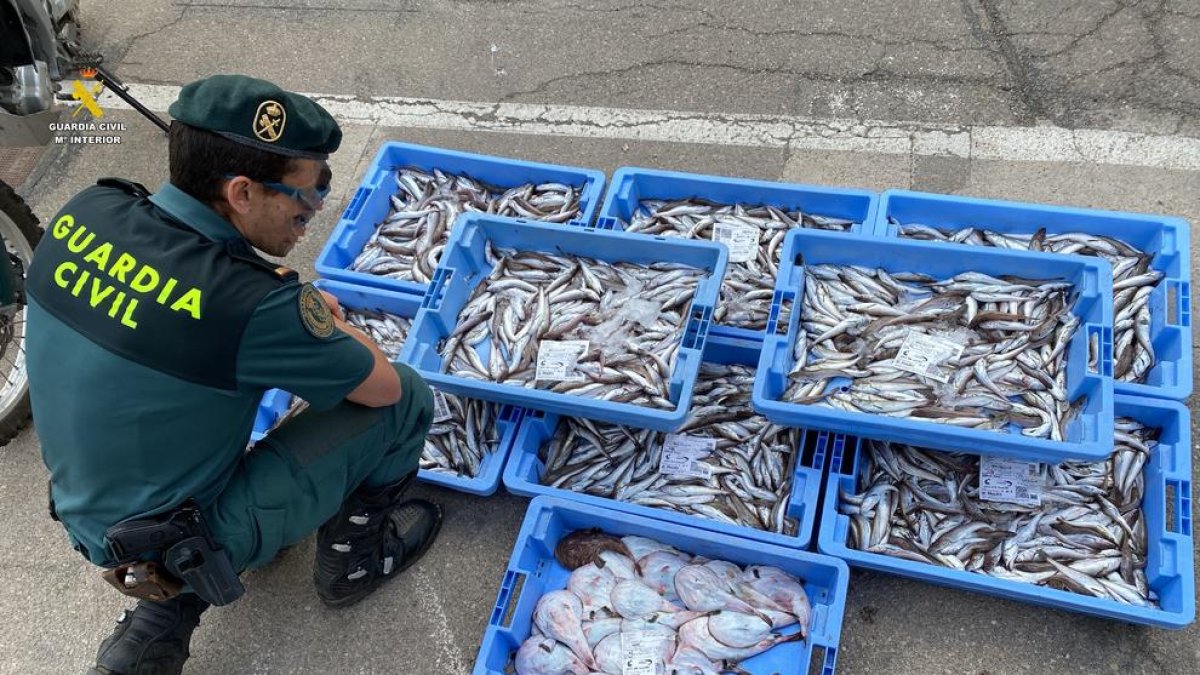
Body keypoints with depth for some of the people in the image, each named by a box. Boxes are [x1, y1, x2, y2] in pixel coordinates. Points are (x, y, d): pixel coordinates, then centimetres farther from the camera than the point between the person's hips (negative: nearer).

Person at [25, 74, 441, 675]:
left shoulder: (85, 212, -10)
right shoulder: (251, 307, -30)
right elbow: (382, 386, -13)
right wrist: (333, 327, 5)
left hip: (91, 520, 7)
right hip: (188, 547, -6)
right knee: (407, 398, -5)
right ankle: (354, 556, 24)